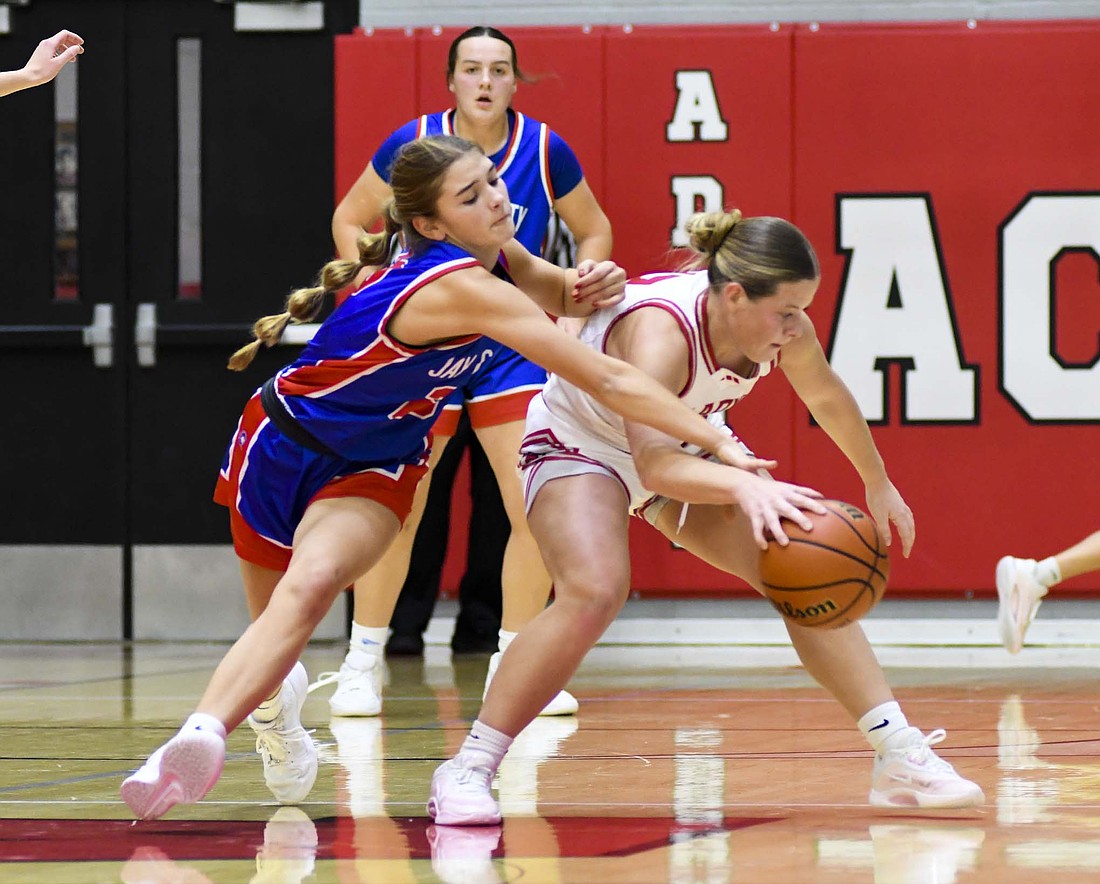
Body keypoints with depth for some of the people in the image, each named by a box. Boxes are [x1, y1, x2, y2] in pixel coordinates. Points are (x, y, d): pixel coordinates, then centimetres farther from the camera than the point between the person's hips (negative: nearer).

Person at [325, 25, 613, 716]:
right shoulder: (414, 143, -10)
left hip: (512, 348, 1)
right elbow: (350, 220, 4)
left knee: (536, 509, -9)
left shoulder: (545, 150, -7)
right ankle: (363, 663, 17)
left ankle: (512, 667, 5)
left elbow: (595, 232, 8)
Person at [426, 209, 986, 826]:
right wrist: (744, 484, -67)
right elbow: (654, 465, -50)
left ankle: (901, 757, 3)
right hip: (578, 445, -7)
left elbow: (830, 400, 3)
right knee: (594, 593, -31)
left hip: (689, 446, 7)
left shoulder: (784, 328, -19)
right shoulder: (658, 331, -39)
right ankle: (467, 772, -22)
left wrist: (878, 485, 16)